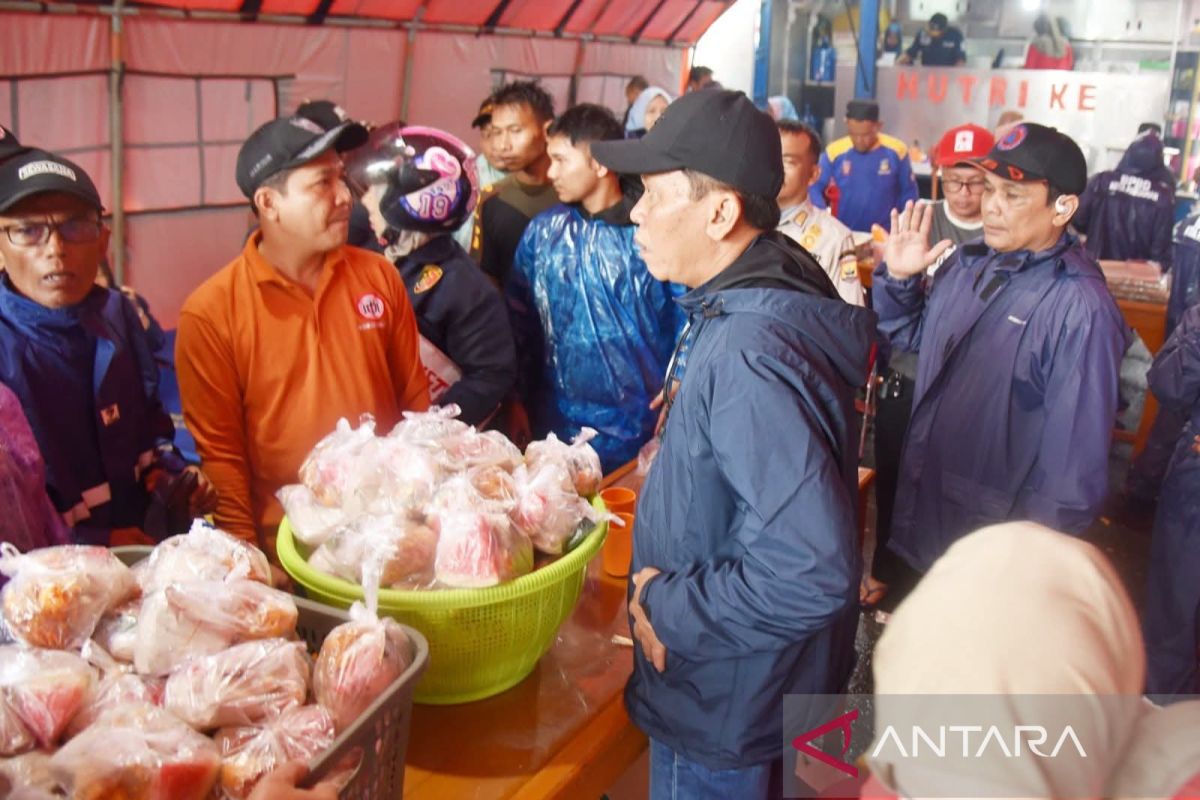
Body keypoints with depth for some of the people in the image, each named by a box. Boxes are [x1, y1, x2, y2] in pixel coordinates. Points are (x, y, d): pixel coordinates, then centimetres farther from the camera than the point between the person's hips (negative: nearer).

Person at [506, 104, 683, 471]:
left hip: (638, 427, -3)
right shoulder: (543, 231, 2)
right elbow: (520, 320, 9)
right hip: (557, 421, 4)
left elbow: (688, 323, -6)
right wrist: (521, 400, 8)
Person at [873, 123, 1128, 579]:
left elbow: (1075, 452, -20)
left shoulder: (1081, 310, -22)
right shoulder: (965, 265, 0)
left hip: (998, 541, -6)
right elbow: (913, 337, 17)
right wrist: (898, 277, -1)